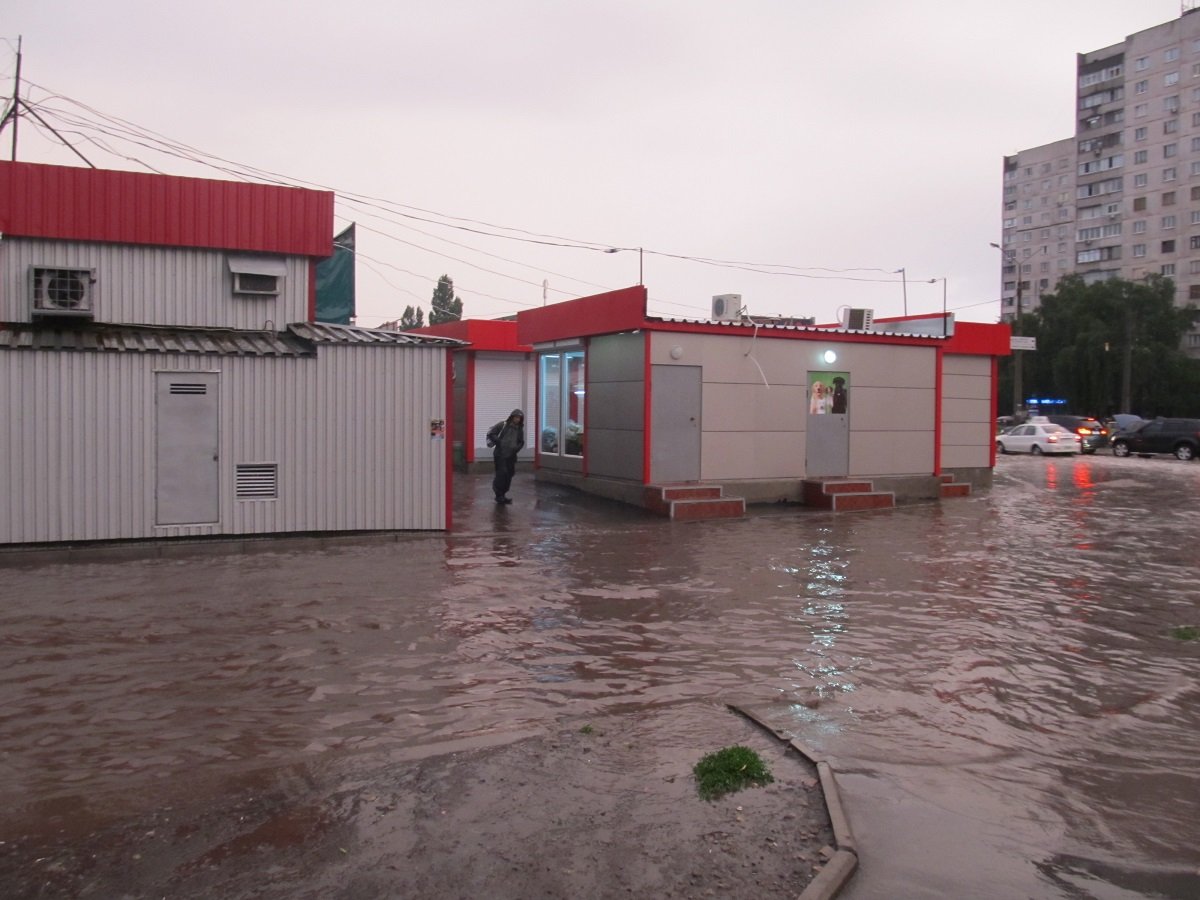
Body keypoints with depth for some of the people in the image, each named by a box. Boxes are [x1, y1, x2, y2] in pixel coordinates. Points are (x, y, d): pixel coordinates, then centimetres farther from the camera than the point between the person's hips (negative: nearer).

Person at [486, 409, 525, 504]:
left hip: (511, 456, 6)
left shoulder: (520, 429, 10)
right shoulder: (503, 425, -5)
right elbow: (490, 432, -6)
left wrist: (516, 448, 1)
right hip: (500, 454, -6)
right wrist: (497, 441, -14)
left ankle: (502, 495, 17)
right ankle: (499, 495, -1)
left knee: (509, 475, 6)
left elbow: (521, 442, 20)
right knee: (502, 473, -12)